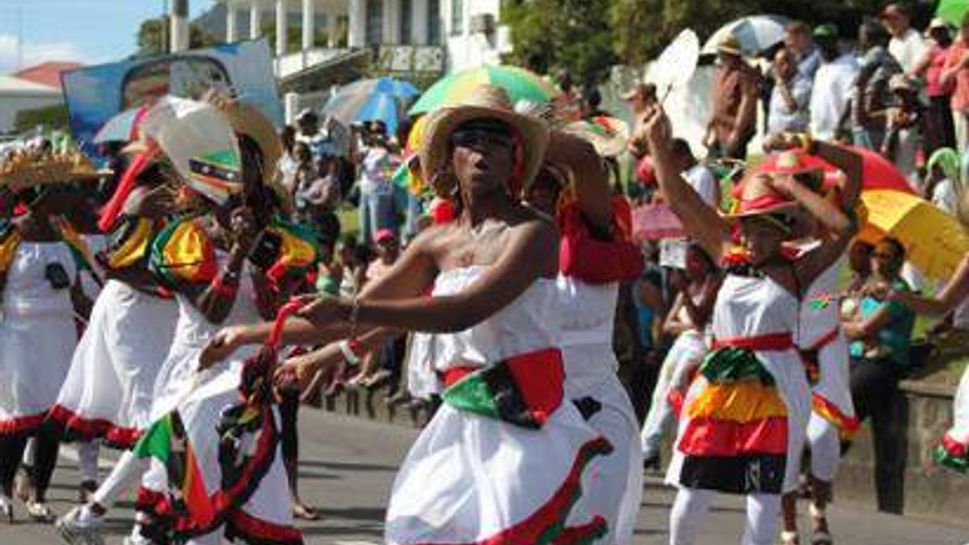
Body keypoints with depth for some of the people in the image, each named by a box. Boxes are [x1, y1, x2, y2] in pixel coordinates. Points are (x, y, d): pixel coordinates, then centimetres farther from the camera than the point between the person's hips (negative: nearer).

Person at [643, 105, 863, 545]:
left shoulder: (797, 271, -2)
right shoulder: (730, 258, 8)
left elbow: (844, 224, -15)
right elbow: (679, 199, 7)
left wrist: (791, 186, -8)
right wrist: (657, 143, 0)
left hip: (774, 386, -3)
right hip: (720, 382, 3)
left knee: (764, 494, -2)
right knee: (692, 488, 2)